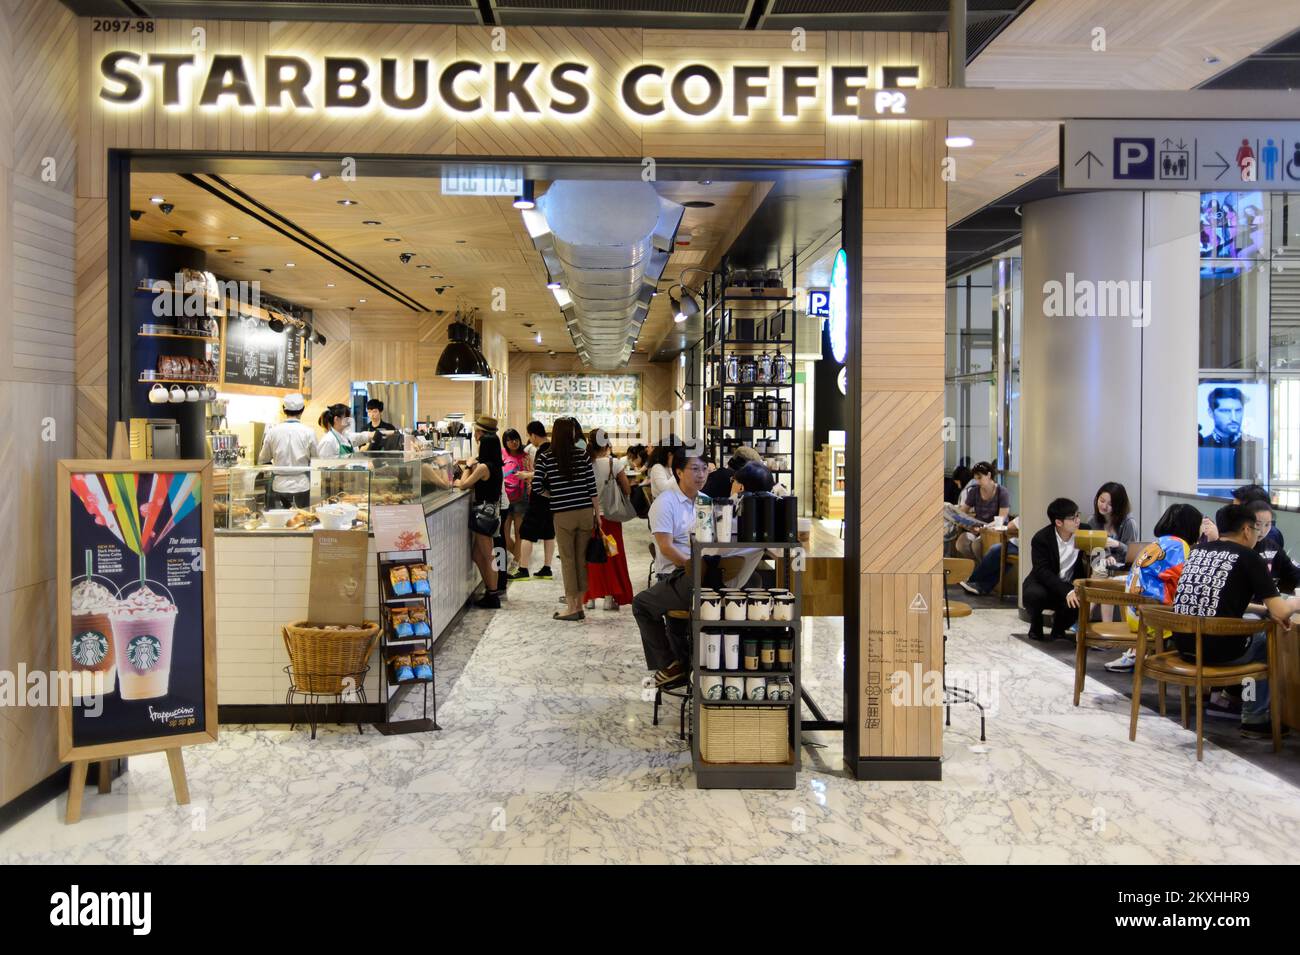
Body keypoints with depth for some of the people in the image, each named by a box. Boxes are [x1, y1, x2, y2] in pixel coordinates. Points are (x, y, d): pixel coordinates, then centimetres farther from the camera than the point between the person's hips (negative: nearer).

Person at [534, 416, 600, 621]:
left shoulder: (545, 457, -3)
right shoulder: (582, 455, 0)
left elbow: (536, 485, -8)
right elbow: (592, 487, 0)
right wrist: (598, 514, 6)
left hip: (562, 515, -2)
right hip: (585, 512, 2)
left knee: (568, 560, 5)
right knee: (582, 560, 9)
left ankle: (572, 607, 8)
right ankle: (579, 606, 16)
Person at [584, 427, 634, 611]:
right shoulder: (613, 463, -12)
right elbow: (627, 490, -6)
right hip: (609, 514, -2)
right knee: (611, 554, 8)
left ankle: (590, 597, 14)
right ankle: (609, 597, 7)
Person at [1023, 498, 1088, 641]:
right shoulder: (1041, 539, -18)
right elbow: (1043, 572, -26)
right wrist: (1066, 591, -40)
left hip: (1070, 585, 3)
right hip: (1044, 584, -3)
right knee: (1035, 594, -37)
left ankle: (1059, 626, 6)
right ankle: (1036, 628, -1)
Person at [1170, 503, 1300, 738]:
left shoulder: (1198, 551, 13)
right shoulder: (1249, 557, -4)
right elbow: (1281, 612, -8)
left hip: (1183, 645, 6)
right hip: (1218, 650, -6)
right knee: (1269, 641, 25)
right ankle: (1255, 719, 28)